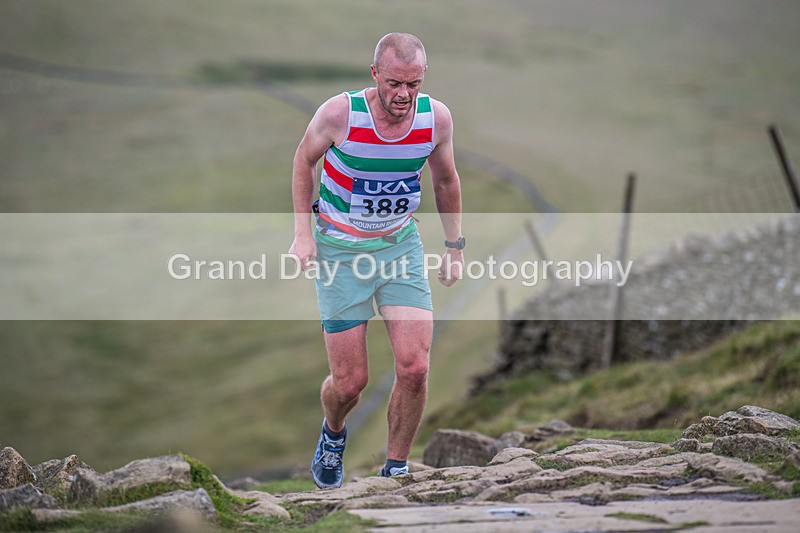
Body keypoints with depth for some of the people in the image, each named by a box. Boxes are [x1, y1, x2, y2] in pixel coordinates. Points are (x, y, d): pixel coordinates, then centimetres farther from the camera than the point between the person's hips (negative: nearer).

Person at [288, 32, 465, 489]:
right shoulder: (340, 113, -21)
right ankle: (334, 433, 36)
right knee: (350, 383, -1)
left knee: (414, 368, -13)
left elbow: (446, 181, 8)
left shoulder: (437, 117, -12)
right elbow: (305, 159, 0)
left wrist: (455, 245, 12)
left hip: (401, 244, 2)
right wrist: (303, 231, -4)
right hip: (340, 249, -2)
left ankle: (396, 470, 8)